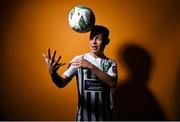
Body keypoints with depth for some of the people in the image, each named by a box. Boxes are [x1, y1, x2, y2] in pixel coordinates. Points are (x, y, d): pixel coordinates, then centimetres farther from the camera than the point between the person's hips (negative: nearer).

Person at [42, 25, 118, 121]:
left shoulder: (111, 63, -2)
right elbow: (62, 83, -14)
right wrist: (52, 73, -34)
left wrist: (91, 67, -29)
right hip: (83, 115, -1)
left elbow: (112, 83, -20)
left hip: (105, 116, 1)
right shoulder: (78, 59, -5)